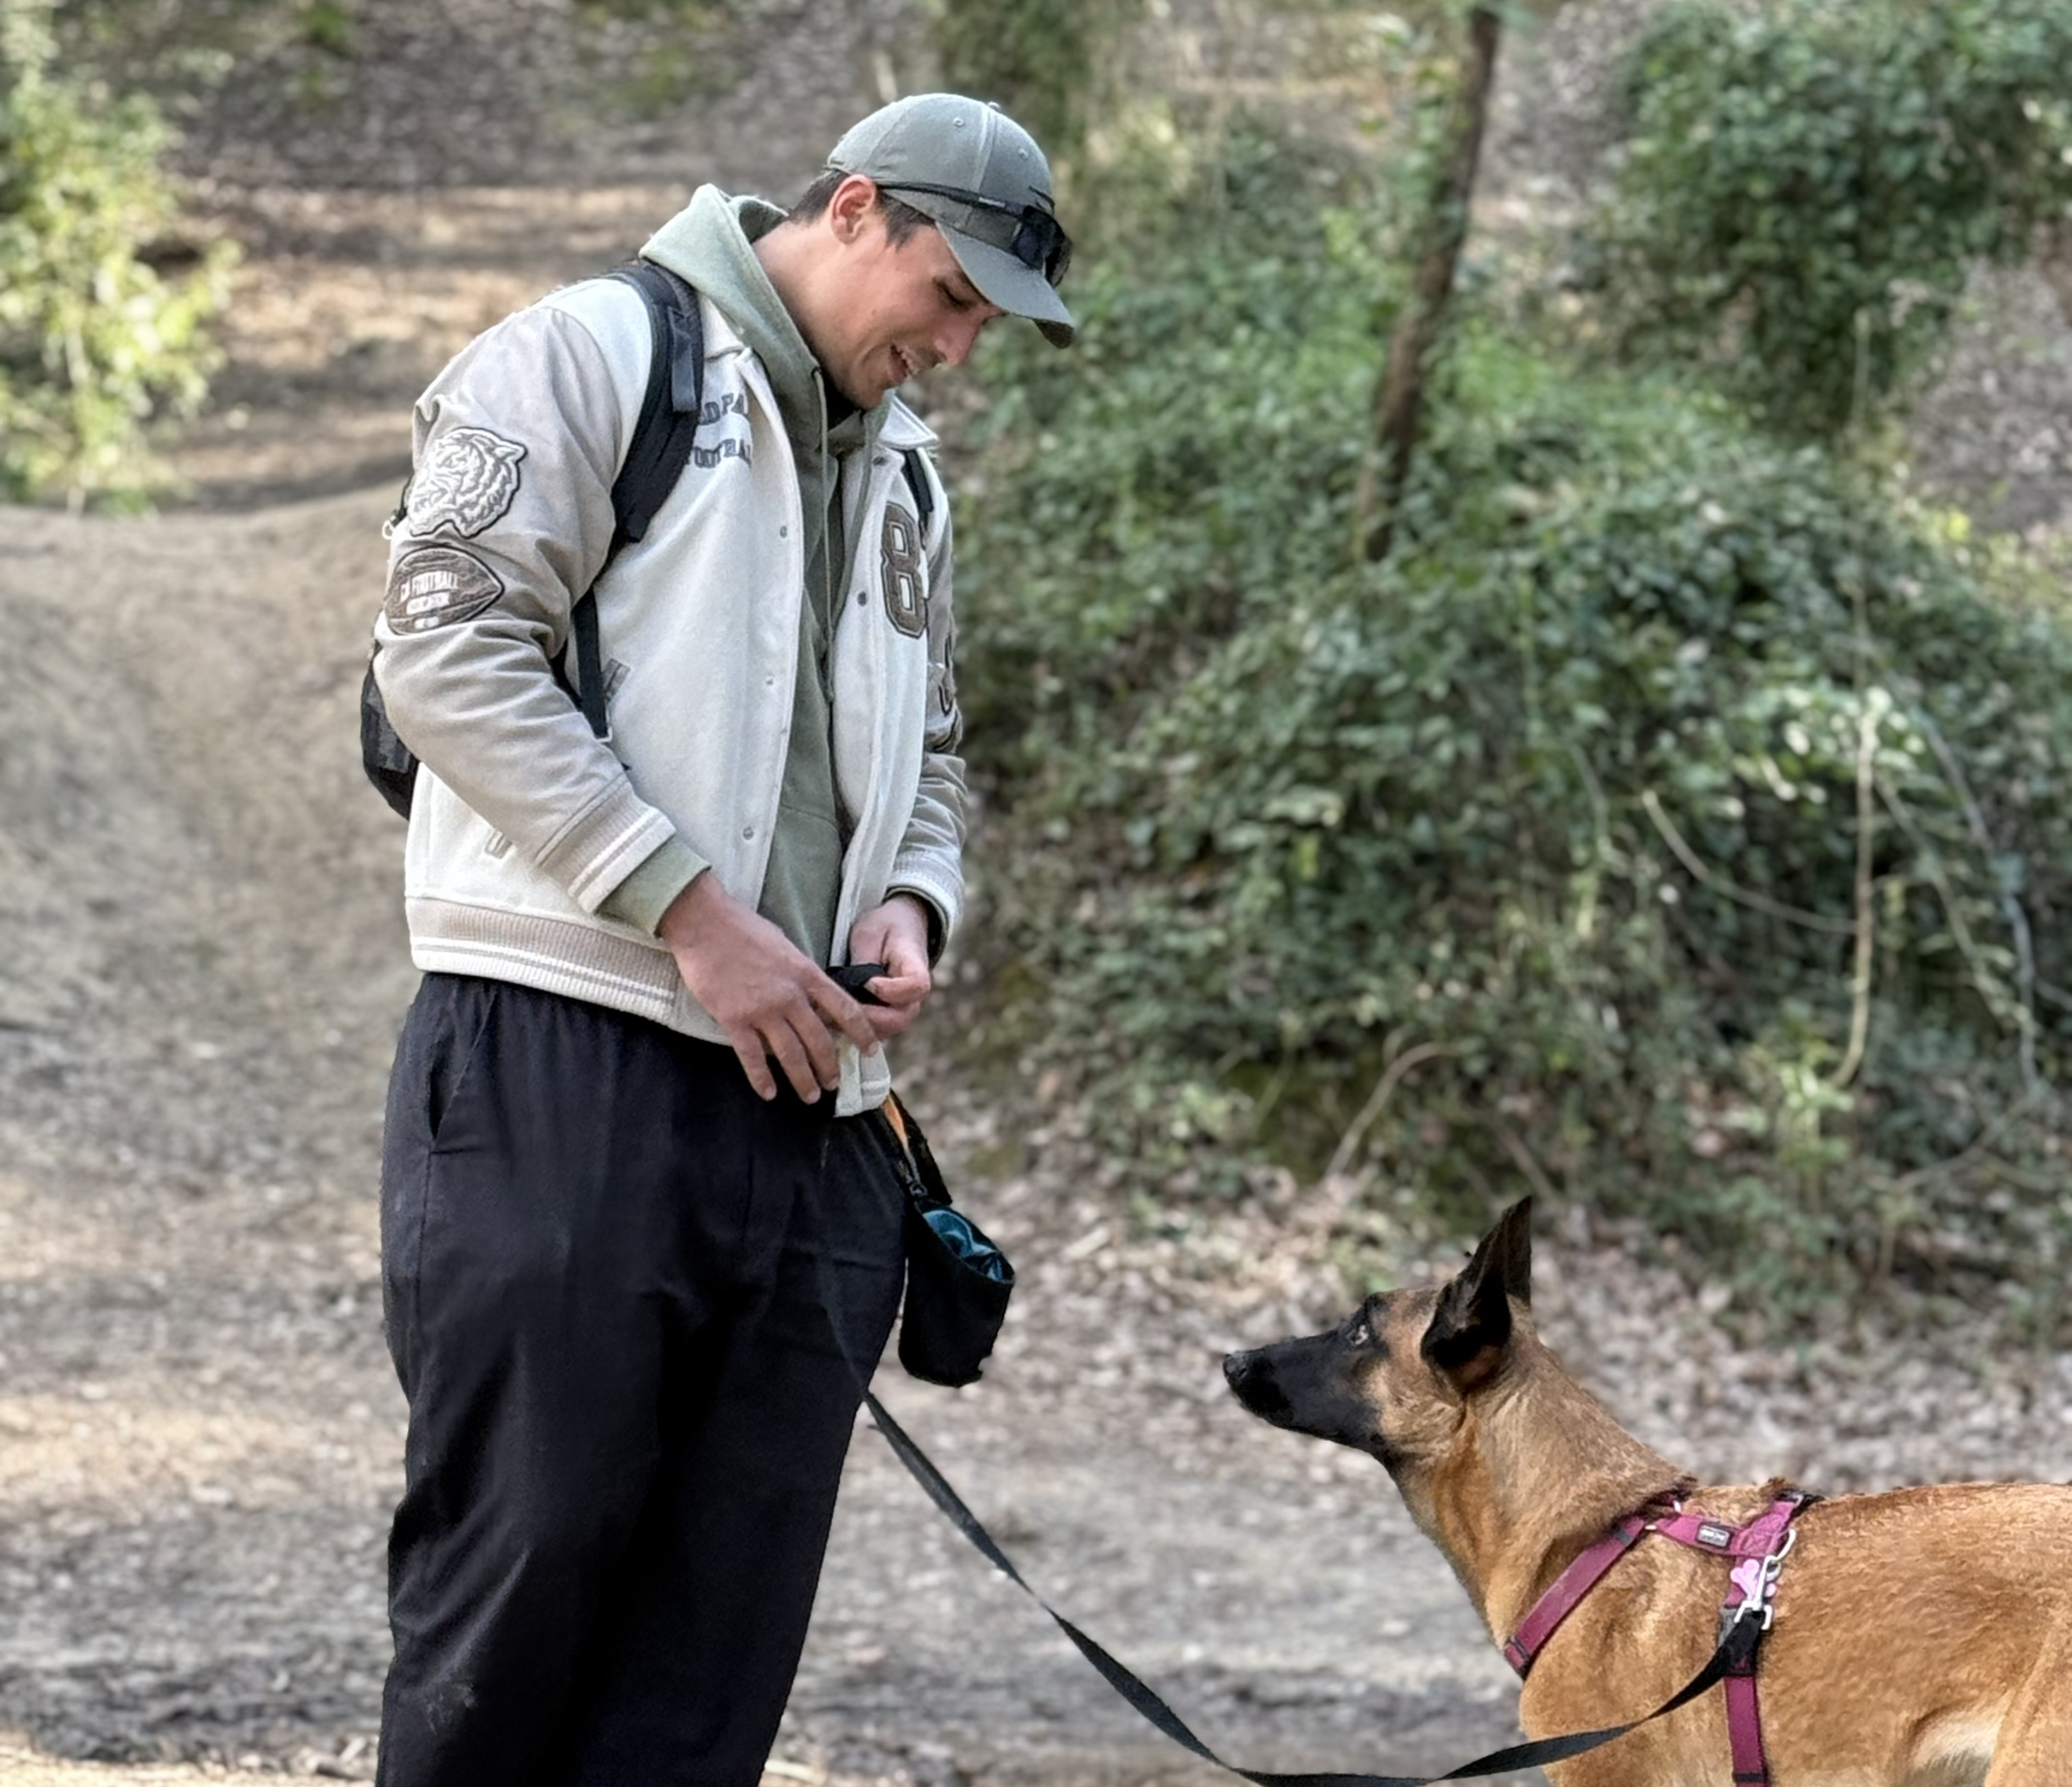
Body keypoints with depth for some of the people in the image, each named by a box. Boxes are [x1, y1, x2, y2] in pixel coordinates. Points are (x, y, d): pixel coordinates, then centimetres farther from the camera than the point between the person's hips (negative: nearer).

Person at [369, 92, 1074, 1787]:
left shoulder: (904, 472, 21)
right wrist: (689, 909, -15)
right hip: (564, 1068, -7)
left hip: (808, 1101, 7)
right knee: (522, 1570, -4)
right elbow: (451, 648, -11)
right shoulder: (592, 354, -1)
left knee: (725, 1633, 4)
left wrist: (913, 901, 5)